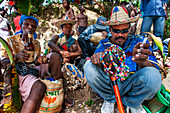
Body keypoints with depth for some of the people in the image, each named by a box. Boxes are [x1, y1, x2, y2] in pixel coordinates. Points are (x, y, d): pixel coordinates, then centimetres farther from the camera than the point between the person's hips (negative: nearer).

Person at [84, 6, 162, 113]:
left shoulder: (138, 41, 1)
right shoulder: (104, 44, 6)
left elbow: (154, 68, -10)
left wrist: (142, 62, -36)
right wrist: (97, 58, -31)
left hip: (130, 86, -1)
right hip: (108, 86, 1)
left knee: (152, 74, -30)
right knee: (89, 66, -22)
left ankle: (133, 103, 2)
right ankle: (110, 99, 2)